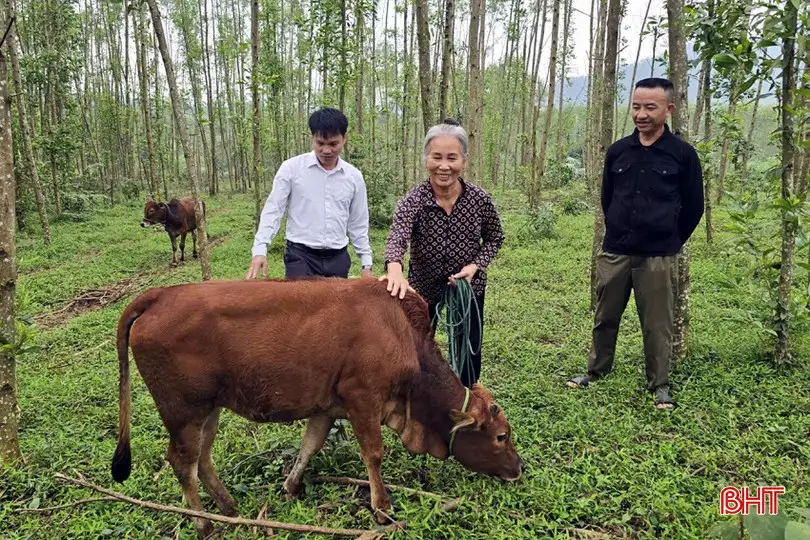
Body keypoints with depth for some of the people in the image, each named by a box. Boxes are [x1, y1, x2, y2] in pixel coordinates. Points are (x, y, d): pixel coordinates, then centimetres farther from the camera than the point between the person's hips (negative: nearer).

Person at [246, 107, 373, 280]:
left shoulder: (354, 176, 5)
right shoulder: (291, 168, -4)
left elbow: (358, 224, 11)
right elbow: (273, 210, -5)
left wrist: (366, 264, 9)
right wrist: (260, 250, -16)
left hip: (338, 258, 3)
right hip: (300, 256, -3)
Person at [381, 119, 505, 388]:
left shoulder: (480, 199, -16)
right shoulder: (413, 200, -23)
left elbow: (495, 238, 0)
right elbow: (397, 236, -41)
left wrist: (476, 265, -19)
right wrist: (395, 268, -63)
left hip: (469, 286, 1)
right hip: (424, 286, -1)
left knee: (469, 353, 12)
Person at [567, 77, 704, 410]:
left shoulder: (683, 154, -4)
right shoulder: (617, 151, 5)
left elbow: (693, 207, 4)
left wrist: (669, 243, 9)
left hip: (658, 258, -3)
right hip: (613, 253, 3)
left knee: (657, 325, 5)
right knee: (605, 317, 13)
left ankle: (660, 385, 20)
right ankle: (597, 370, 30)